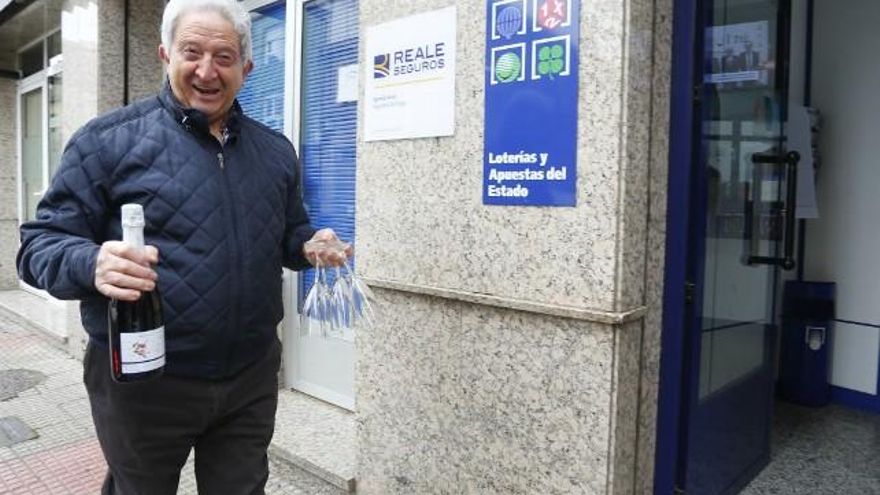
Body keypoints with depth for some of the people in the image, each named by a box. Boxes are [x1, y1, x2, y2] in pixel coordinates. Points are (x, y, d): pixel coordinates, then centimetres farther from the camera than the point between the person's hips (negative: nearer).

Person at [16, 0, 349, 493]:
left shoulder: (276, 151, 6)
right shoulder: (109, 140, -8)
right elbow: (39, 244, -7)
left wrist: (310, 245, -6)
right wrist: (93, 265, -29)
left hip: (252, 379, 4)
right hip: (143, 382, -3)